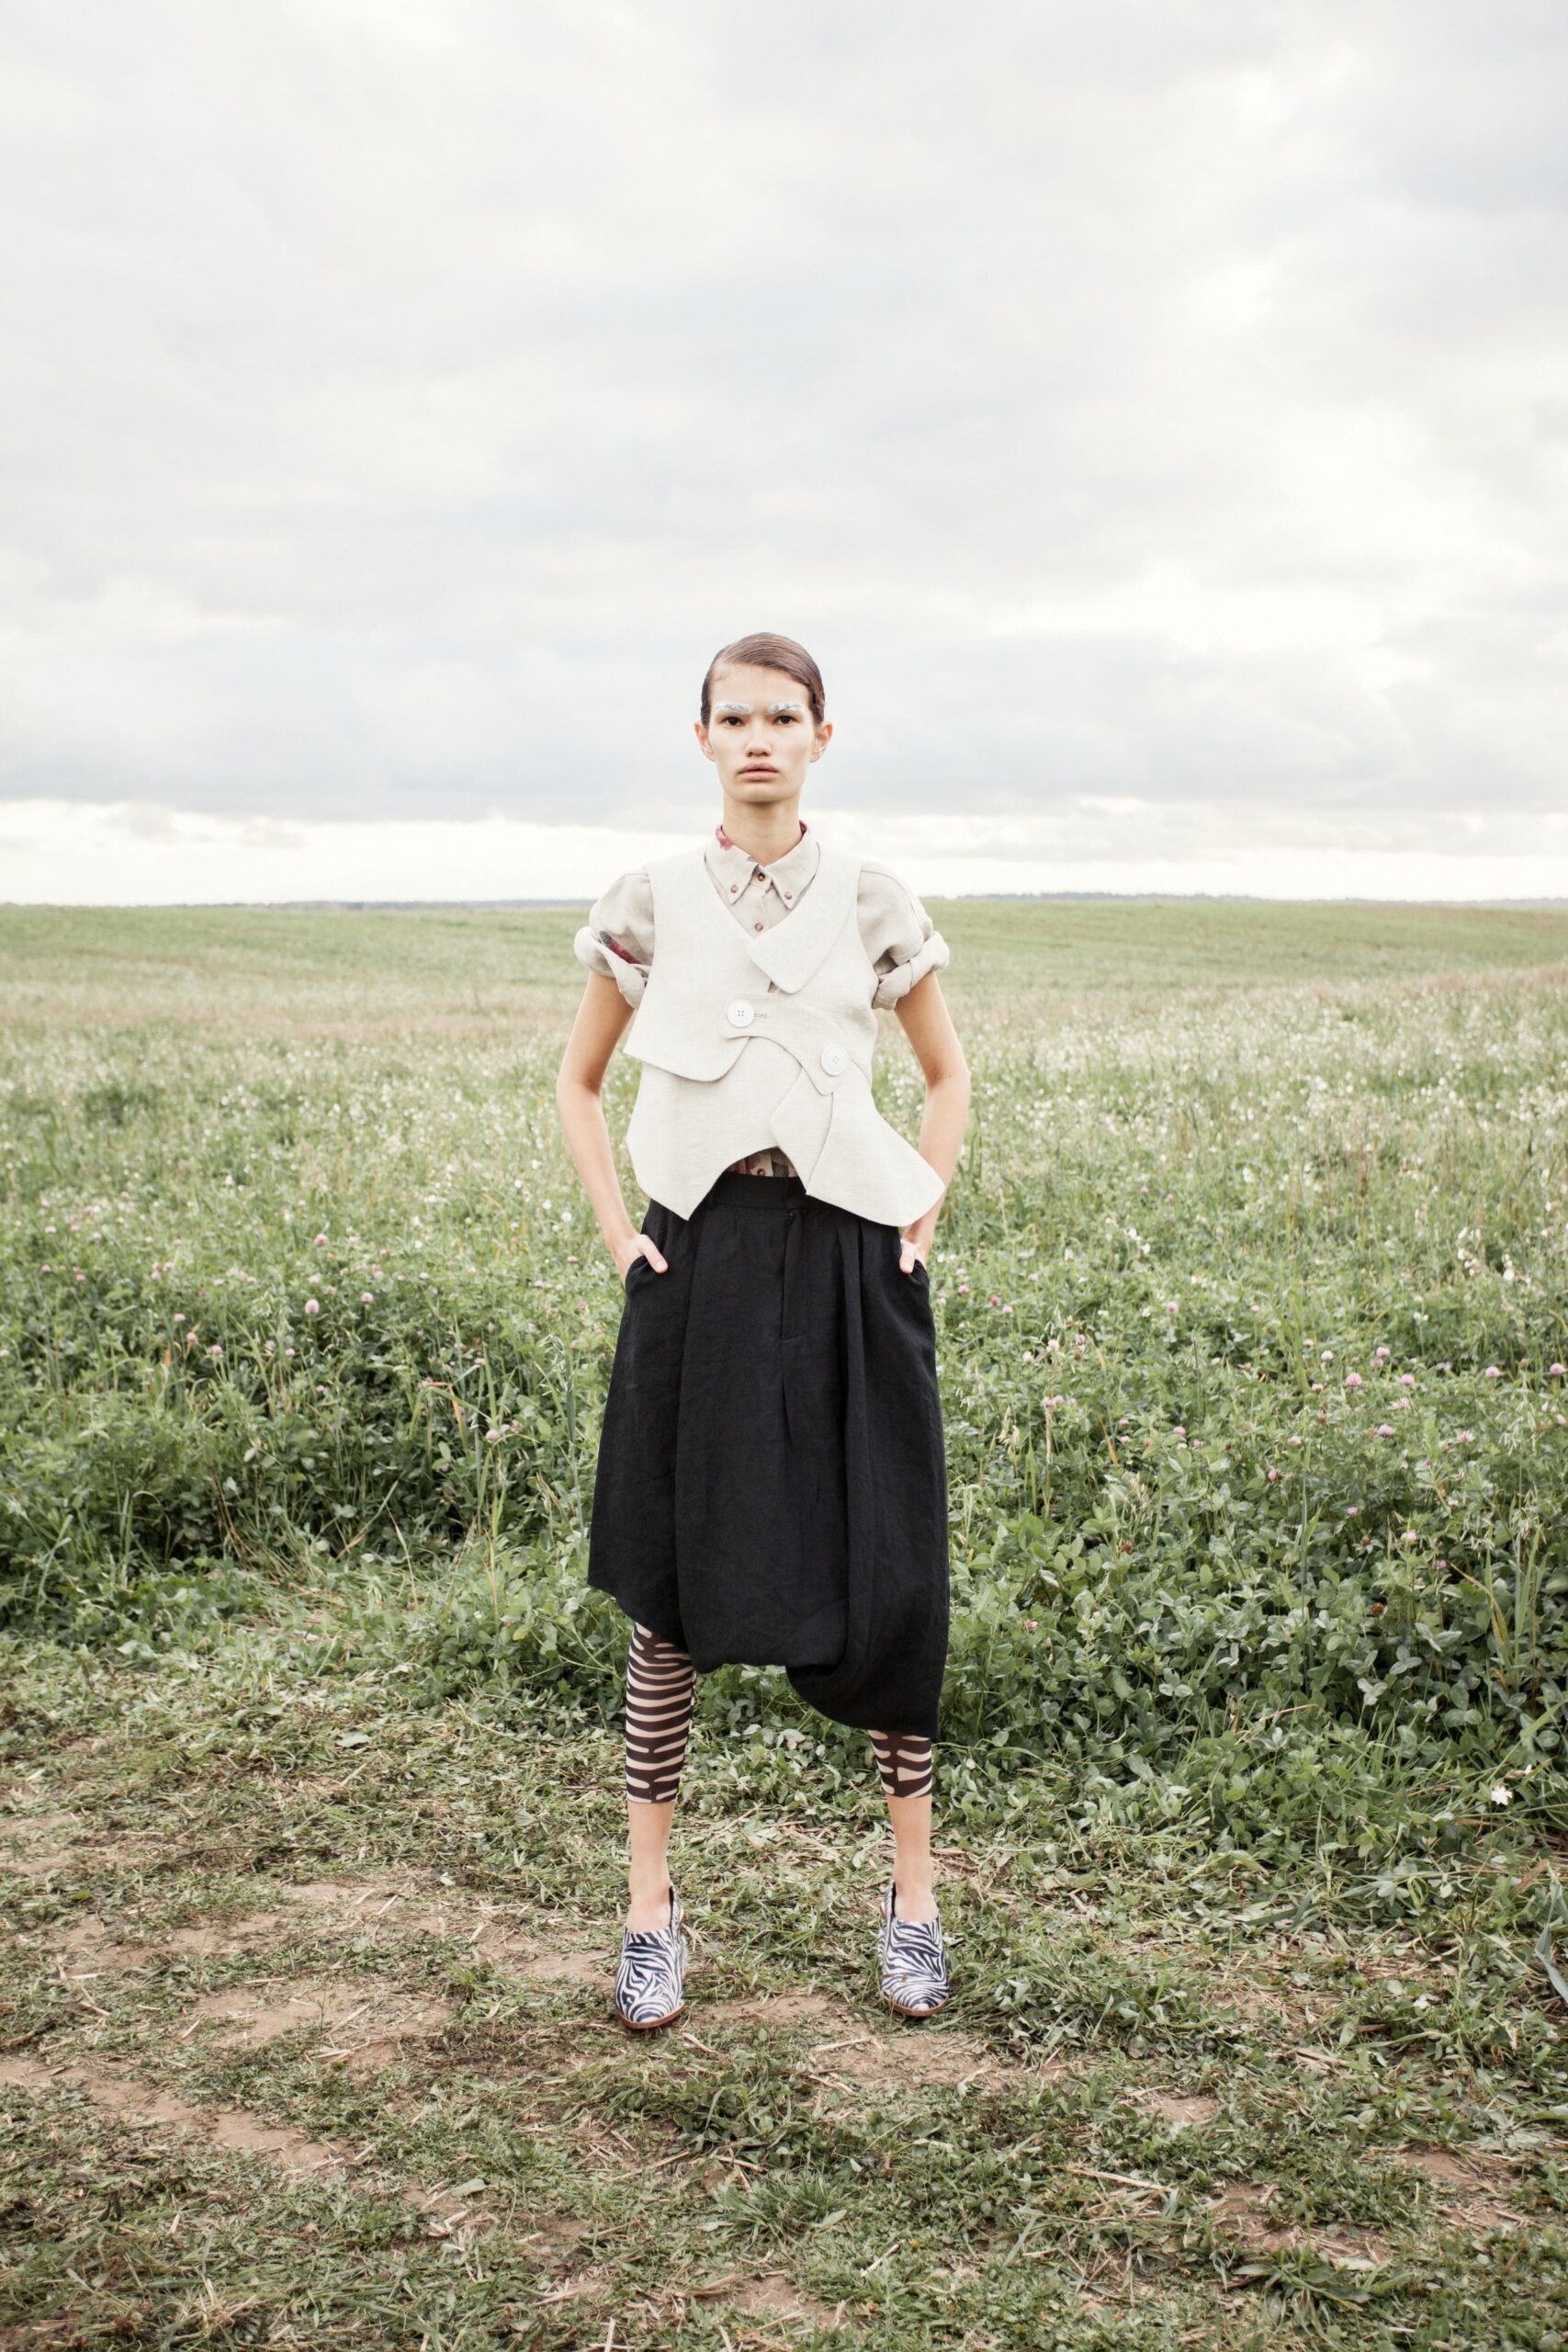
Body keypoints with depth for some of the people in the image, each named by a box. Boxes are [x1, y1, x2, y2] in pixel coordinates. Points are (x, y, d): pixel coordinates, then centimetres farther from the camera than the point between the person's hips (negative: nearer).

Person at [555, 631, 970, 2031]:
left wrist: (918, 1221, 3)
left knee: (884, 1579, 2)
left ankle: (913, 1895, 18)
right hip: (700, 1267, 0)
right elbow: (580, 1085, 14)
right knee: (670, 1586, 4)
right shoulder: (649, 906, 4)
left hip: (848, 1265, 0)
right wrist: (617, 1228, 1)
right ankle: (650, 1903, 16)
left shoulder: (875, 903, 3)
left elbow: (949, 1077, 14)